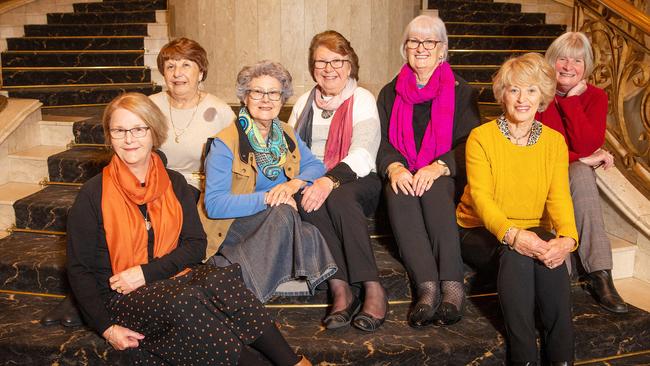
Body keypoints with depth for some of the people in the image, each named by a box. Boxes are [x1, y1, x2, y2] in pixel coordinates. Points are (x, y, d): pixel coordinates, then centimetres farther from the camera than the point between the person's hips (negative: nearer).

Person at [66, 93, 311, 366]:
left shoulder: (175, 184, 7)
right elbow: (79, 269, -1)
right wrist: (106, 328, -11)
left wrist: (147, 272, -13)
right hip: (124, 299, -3)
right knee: (187, 301, -35)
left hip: (172, 278, 3)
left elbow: (195, 244, 2)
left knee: (221, 280, -31)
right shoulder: (93, 194, -2)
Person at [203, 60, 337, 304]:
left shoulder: (286, 134, 10)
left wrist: (294, 184, -17)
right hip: (235, 226, -6)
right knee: (283, 212, -33)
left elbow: (316, 165, 5)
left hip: (280, 223, 6)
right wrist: (266, 198, -27)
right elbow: (214, 204, -19)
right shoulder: (226, 142, -11)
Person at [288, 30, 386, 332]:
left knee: (339, 196, -36)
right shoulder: (304, 103, 20)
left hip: (355, 183, -2)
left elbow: (363, 154, -13)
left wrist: (330, 180, -31)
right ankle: (340, 289, -36)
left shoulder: (362, 99, 4)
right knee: (308, 199, -32)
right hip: (312, 182, 3)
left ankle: (373, 288, -35)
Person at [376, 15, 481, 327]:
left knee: (433, 191, -36)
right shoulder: (390, 93, 18)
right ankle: (428, 287, -42)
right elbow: (381, 141, 6)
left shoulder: (460, 92, 11)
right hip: (403, 179, 2)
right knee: (398, 195, -34)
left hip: (446, 178, -1)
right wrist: (394, 168, -17)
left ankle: (452, 283, -40)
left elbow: (469, 144, -1)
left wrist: (437, 167, -21)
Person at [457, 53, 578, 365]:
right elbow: (480, 196, -16)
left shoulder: (554, 141, 6)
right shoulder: (481, 137, -5)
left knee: (551, 251, -31)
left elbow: (559, 197, -5)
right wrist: (512, 234, -34)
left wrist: (567, 237, -27)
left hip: (533, 231, 3)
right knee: (516, 252, -35)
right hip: (482, 231, -3)